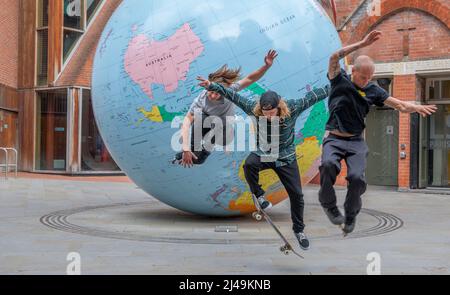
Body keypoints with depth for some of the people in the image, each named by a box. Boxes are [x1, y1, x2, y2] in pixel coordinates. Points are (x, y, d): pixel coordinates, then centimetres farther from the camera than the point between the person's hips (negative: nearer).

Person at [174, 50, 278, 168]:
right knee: (198, 113, -32)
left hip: (224, 133, 0)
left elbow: (250, 79, -36)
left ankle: (206, 149, 3)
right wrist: (186, 149, -44)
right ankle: (193, 148, -16)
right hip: (208, 125, 0)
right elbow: (187, 122, -34)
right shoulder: (201, 99, -29)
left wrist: (267, 66, -53)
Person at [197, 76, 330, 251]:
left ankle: (299, 230, 26)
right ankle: (259, 195, -8)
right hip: (262, 154, 0)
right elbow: (233, 95, -17)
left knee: (296, 195, 3)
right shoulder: (254, 109, -18)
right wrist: (212, 86, -23)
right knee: (249, 165, -35)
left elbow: (313, 97, -14)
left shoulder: (292, 109, -19)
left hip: (286, 158, 0)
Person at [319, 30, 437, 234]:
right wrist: (362, 44, -22)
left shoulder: (372, 90, 8)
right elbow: (335, 57, -16)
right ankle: (328, 203, -7)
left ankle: (351, 214, 8)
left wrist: (416, 107, -17)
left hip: (356, 142, 2)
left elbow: (399, 104, 4)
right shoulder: (339, 80, 1)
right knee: (329, 164, -32)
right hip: (334, 139, -2)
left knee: (357, 177, -19)